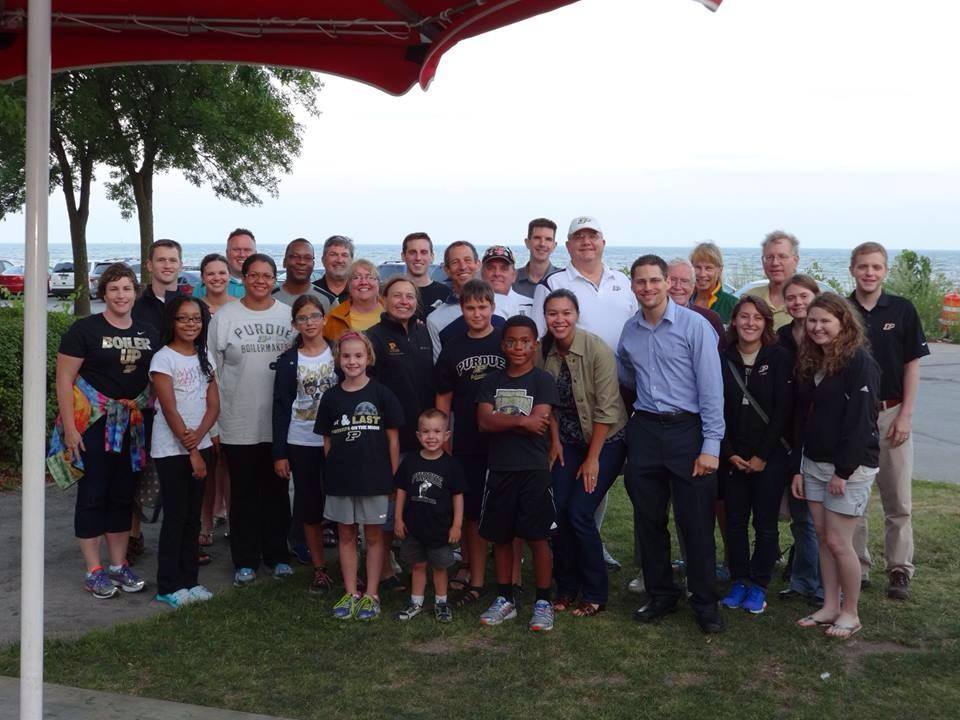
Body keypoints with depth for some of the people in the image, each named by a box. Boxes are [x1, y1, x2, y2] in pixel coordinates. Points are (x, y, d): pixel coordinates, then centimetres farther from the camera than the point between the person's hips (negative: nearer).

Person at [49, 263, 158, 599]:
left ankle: (119, 565, 22)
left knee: (123, 495, 11)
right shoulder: (85, 329, -6)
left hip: (132, 426, 5)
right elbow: (64, 379, -9)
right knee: (93, 495, 2)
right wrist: (69, 428, -14)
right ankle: (93, 571, 10)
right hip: (92, 423, -5)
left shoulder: (148, 334, 8)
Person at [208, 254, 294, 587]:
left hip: (279, 422, 2)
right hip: (239, 424, -1)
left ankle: (277, 554, 24)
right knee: (244, 493, 7)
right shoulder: (224, 317, 1)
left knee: (277, 491, 11)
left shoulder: (289, 316, 5)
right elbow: (212, 371, 2)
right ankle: (245, 560, 17)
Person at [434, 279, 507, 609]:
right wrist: (443, 443, 5)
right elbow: (443, 399, 11)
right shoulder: (452, 349, 8)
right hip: (467, 445, 3)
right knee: (471, 514, 8)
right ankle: (474, 578, 20)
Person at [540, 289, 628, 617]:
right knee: (558, 511, -5)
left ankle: (595, 594, 6)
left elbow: (607, 410, -19)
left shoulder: (597, 350, -21)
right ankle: (566, 587, 15)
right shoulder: (544, 351, -5)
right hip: (569, 443, 5)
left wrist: (593, 459, -16)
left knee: (579, 513, -11)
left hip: (606, 442, -4)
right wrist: (555, 440, 1)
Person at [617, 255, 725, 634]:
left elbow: (711, 387, -10)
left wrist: (711, 445, -14)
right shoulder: (630, 331, 8)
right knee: (649, 520, 11)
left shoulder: (694, 325, -8)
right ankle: (660, 595, 25)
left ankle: (705, 603, 13)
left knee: (696, 523, 0)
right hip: (644, 429, 5)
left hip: (686, 429, -5)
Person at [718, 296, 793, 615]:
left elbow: (782, 411, -8)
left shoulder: (779, 358, -5)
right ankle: (738, 582, 20)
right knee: (735, 521, 7)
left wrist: (762, 455, -10)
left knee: (766, 523, 3)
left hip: (770, 456, -2)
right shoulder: (723, 360, 2)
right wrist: (730, 454, -4)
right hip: (733, 457, 2)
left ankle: (759, 586, 15)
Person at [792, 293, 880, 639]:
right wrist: (798, 467, 10)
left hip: (849, 467, -7)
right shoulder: (809, 363, 11)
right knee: (823, 539, 10)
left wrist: (843, 471, -19)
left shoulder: (859, 362, -12)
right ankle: (829, 607, 19)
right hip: (814, 464, 7)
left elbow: (860, 421, -17)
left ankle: (850, 613, 11)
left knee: (838, 542, -3)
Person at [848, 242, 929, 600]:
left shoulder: (902, 310, -1)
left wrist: (905, 416, -6)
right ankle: (857, 567, 18)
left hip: (891, 413, -1)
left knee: (898, 500, 3)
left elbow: (912, 365, 1)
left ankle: (900, 570, 13)